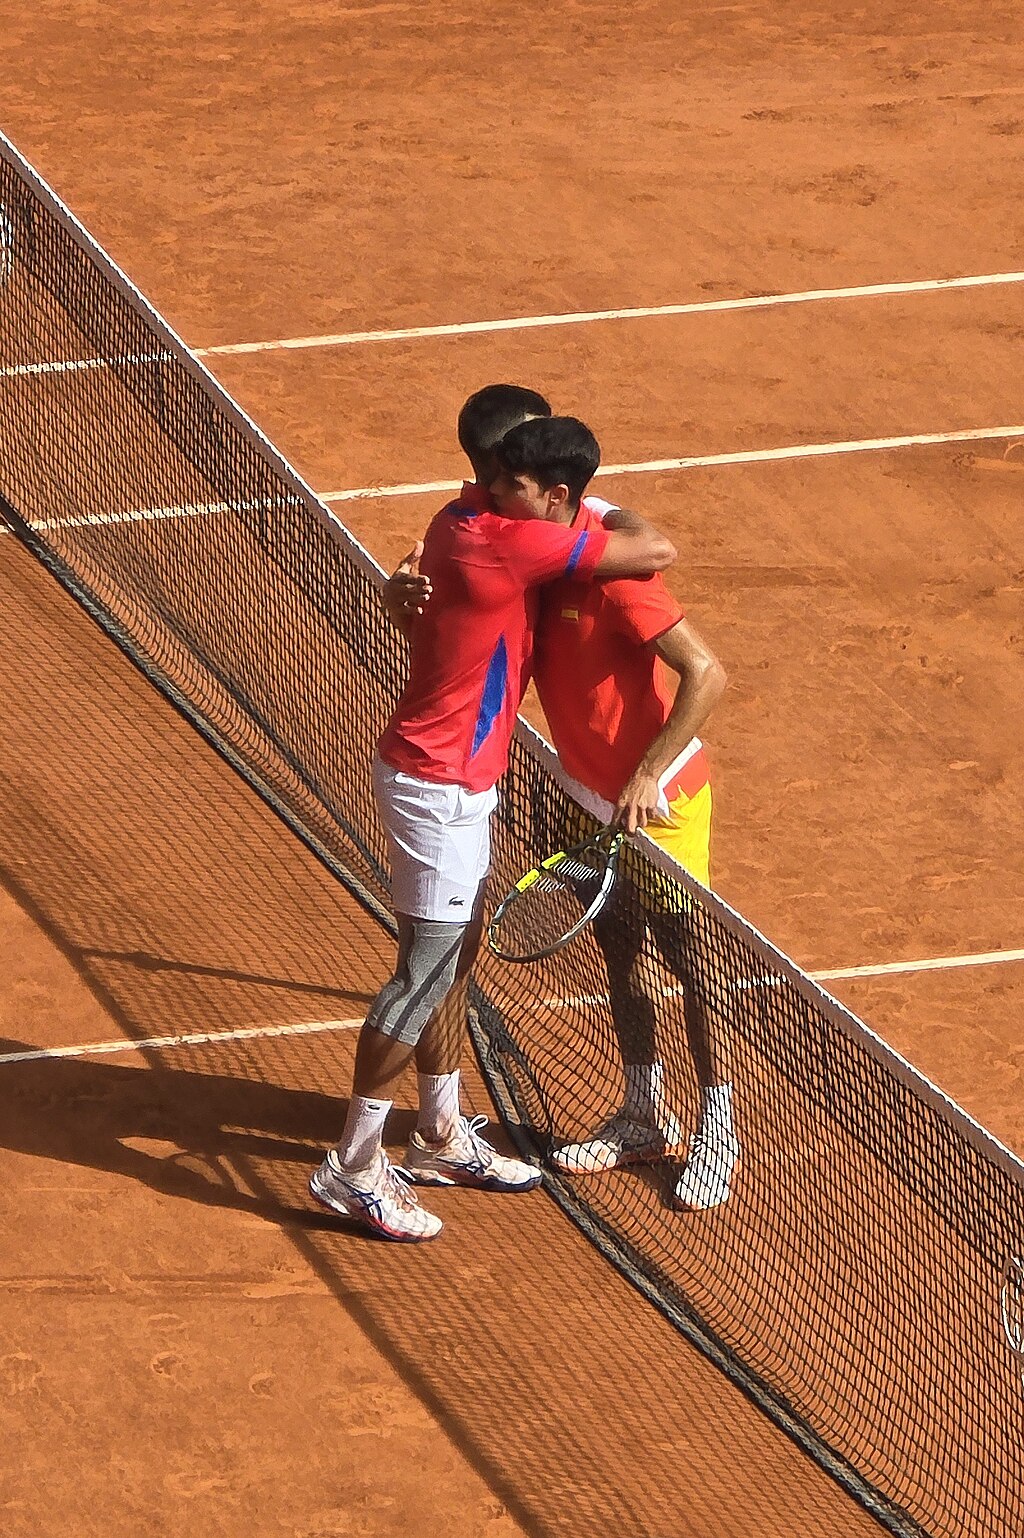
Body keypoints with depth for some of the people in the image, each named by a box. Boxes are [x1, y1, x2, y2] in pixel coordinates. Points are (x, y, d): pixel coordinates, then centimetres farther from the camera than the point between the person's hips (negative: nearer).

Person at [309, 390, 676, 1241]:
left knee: (453, 956, 19)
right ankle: (354, 1167, 5)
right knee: (423, 976, -3)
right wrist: (613, 521, -3)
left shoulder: (463, 523, 3)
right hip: (440, 787, -10)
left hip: (448, 778, 10)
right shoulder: (513, 542, -25)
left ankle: (442, 1137, 32)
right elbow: (656, 552, -26)